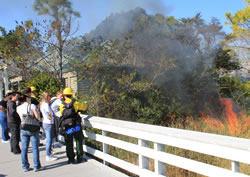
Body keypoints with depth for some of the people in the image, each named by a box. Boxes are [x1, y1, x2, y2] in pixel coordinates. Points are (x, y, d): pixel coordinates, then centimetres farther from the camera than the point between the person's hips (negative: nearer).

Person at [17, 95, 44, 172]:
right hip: (33, 129, -3)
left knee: (24, 149, 10)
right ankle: (36, 166, 6)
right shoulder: (32, 106, -6)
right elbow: (37, 116, -10)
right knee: (35, 148, 3)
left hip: (23, 129, 4)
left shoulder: (18, 108, 6)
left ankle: (25, 166, 16)